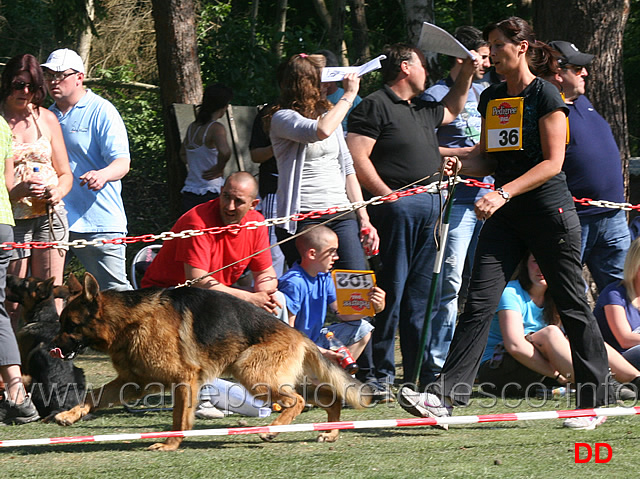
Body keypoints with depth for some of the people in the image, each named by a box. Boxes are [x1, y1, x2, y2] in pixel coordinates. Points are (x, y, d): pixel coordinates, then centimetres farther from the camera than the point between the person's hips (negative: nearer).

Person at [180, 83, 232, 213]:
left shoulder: (192, 127, 13)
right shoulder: (216, 128, -11)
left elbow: (183, 154, 30)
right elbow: (225, 152, -29)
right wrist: (219, 169, -11)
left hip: (188, 193, 7)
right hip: (211, 195, -7)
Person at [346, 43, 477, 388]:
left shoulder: (423, 109, 23)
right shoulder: (375, 106, -4)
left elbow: (451, 111, 45)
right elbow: (357, 159, -13)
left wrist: (466, 74, 34)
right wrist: (388, 196, -16)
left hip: (430, 206, 9)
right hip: (398, 206, -9)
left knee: (421, 294, 9)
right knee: (390, 291, -8)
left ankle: (419, 375, 12)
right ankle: (381, 375, -5)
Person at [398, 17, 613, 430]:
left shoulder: (545, 95, -8)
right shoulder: (491, 98, 13)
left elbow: (552, 162, -13)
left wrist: (504, 193, -22)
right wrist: (459, 165, -3)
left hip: (550, 210, -6)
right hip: (506, 215, 6)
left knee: (573, 307, 2)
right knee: (479, 303, -5)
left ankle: (594, 402, 13)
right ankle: (446, 396, -12)